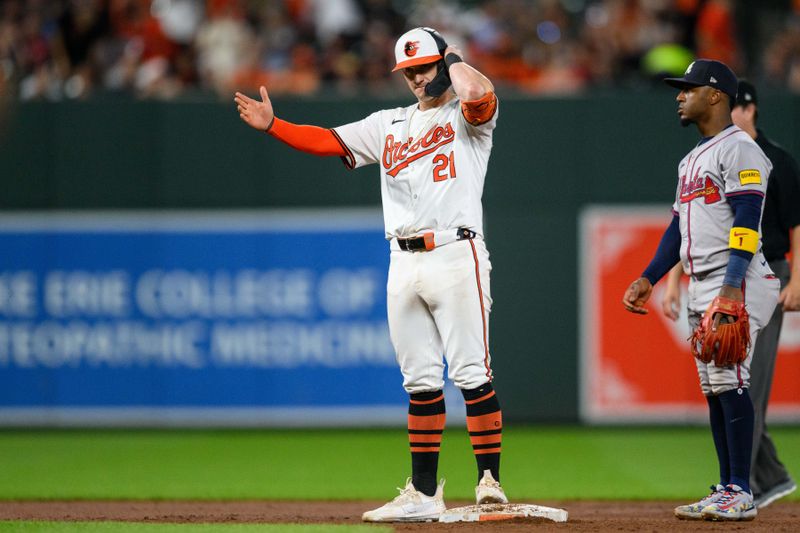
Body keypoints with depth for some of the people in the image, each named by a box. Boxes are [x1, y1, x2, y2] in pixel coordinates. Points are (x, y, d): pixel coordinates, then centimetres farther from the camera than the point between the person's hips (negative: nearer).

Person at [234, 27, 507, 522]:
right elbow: (329, 141, 14)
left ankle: (490, 483, -8)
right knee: (420, 382, 7)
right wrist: (271, 124, 0)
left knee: (471, 373, -10)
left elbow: (480, 96, -22)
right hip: (405, 264, 6)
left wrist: (454, 59, -3)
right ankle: (424, 494, 10)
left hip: (456, 255, -6)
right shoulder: (390, 124, 21)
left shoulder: (467, 116, 3)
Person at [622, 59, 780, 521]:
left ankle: (741, 494, -14)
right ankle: (728, 492, 11)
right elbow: (680, 227, 25)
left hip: (737, 287, -10)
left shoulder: (739, 149, -9)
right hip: (703, 290, 10)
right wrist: (649, 279, 17)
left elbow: (746, 223, -18)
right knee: (714, 389, 8)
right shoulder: (692, 160, 22)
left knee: (730, 382, -13)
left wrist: (732, 286, -27)